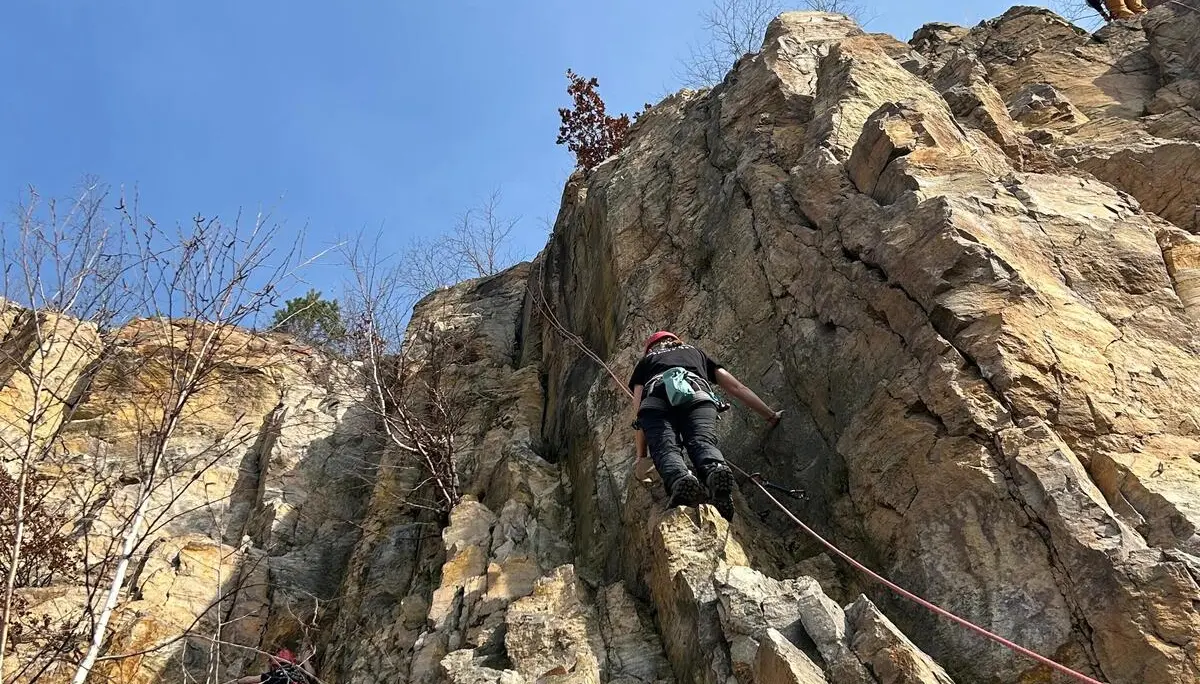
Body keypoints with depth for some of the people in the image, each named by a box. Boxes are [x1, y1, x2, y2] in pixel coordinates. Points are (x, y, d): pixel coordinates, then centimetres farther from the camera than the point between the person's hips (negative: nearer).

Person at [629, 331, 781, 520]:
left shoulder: (646, 361, 39)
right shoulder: (695, 352, 44)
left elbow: (639, 411, 28)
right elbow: (737, 388, 39)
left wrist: (641, 456, 29)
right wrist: (771, 415, 46)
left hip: (655, 399, -1)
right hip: (697, 396, 1)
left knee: (665, 448, -18)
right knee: (703, 442, -18)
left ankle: (680, 480, -52)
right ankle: (716, 470, -53)